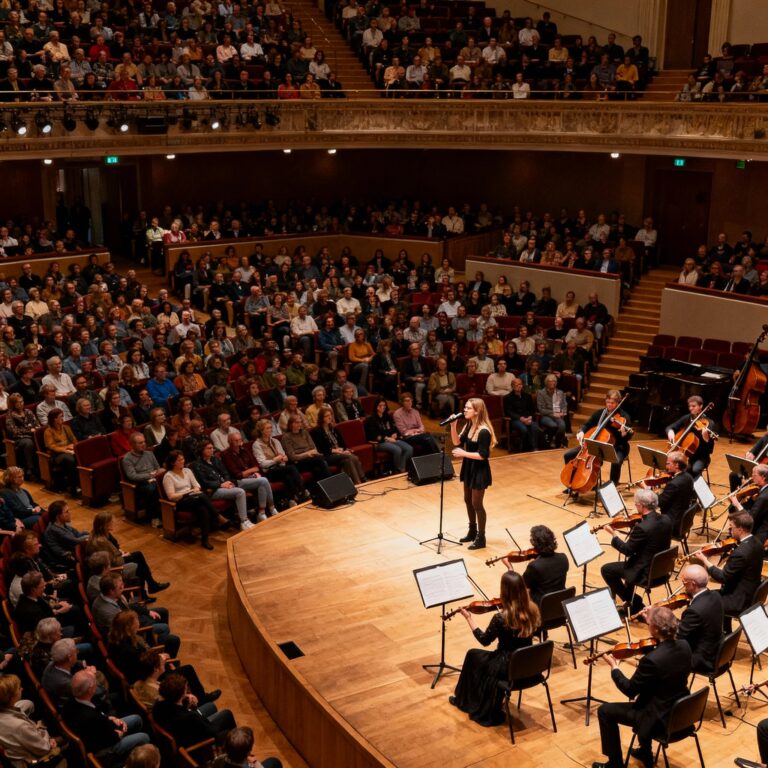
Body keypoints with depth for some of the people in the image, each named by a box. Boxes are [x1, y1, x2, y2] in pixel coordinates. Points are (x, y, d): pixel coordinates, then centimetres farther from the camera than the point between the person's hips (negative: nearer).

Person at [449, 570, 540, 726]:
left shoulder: (501, 617, -27)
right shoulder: (532, 610, -10)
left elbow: (484, 640, -8)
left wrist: (469, 618, 2)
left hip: (508, 667, -5)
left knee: (473, 655, 20)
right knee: (491, 658, 31)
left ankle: (464, 700, 39)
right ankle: (490, 711, 39)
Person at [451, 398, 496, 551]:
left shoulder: (483, 431, -24)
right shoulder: (468, 425, 1)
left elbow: (483, 455, -24)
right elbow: (457, 442, 1)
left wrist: (463, 453, -25)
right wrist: (453, 426, -12)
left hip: (479, 470, -9)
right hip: (468, 467, 9)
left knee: (477, 504, 1)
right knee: (468, 501, 20)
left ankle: (481, 538, 15)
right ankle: (472, 531, 37)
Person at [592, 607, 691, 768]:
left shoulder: (651, 659, -31)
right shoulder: (684, 646, -9)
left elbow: (630, 690, -16)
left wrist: (614, 667, -3)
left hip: (660, 718, -8)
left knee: (605, 711, 8)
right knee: (645, 693, 36)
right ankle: (645, 752, 45)